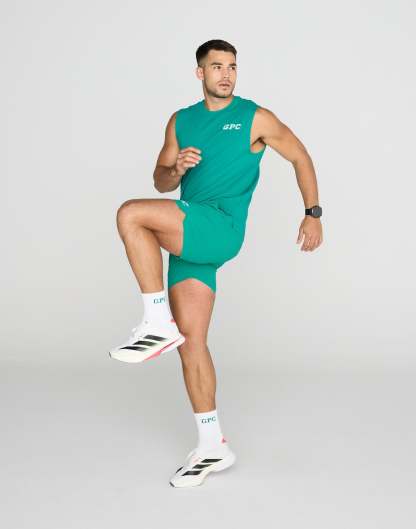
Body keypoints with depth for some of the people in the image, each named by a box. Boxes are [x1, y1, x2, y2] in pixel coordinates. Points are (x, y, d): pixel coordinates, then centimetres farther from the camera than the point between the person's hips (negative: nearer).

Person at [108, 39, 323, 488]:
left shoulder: (255, 118, 2)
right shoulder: (181, 121, 15)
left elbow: (300, 157, 10)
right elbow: (161, 183, 16)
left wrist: (313, 214, 6)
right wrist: (176, 168, -7)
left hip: (219, 231, -6)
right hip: (188, 236, 6)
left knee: (130, 215, -26)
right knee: (191, 340, 3)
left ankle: (158, 324, -17)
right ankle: (213, 448, 12)